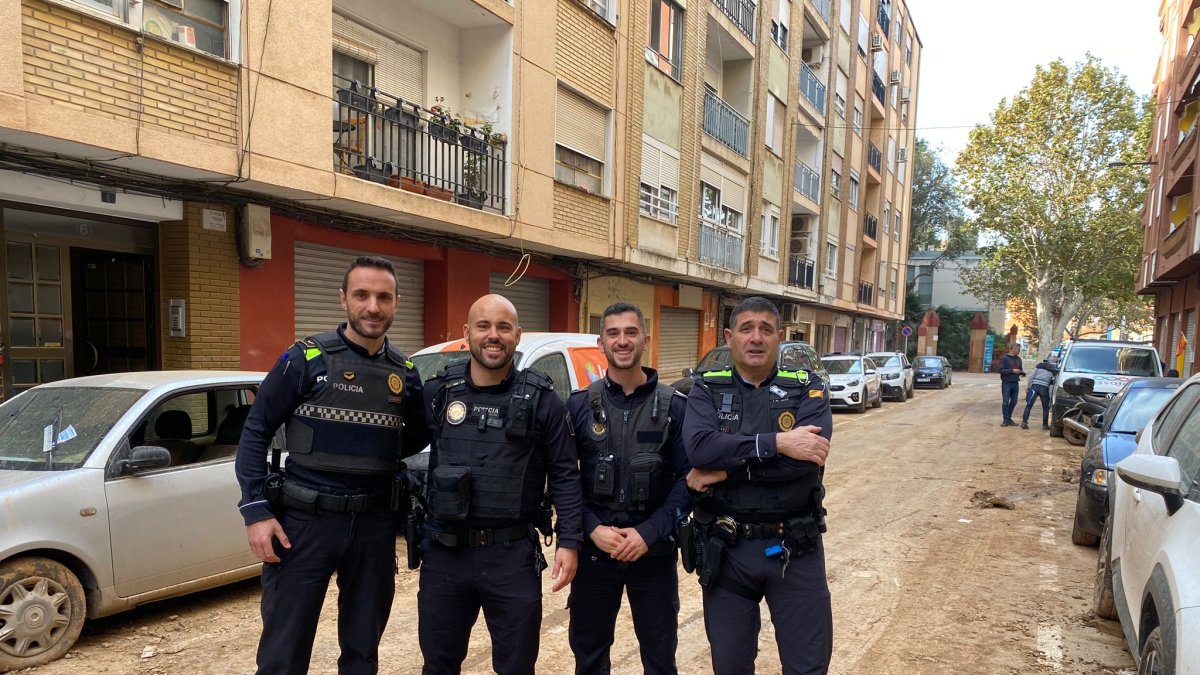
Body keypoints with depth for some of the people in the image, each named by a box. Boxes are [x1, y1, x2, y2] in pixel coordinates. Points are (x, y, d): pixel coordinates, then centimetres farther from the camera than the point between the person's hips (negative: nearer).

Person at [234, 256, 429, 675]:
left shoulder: (405, 374, 4)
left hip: (375, 525, 4)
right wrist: (256, 511, -11)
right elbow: (255, 433, -4)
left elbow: (417, 437, 16)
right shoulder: (306, 359, -7)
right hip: (304, 520, -3)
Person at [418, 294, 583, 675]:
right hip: (445, 552, 2)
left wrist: (569, 541, -9)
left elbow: (564, 476, -3)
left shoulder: (541, 400, -4)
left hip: (513, 554, -2)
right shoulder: (438, 392, 1)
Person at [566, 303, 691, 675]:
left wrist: (650, 532, -16)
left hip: (654, 549, -1)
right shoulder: (580, 405, 0)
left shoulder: (675, 405, -3)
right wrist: (592, 528, -14)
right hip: (594, 548, 1)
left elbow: (688, 477, -6)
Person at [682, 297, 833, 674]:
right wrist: (777, 442, -23)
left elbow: (806, 458, -19)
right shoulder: (707, 390, 0)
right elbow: (699, 447, -19)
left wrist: (725, 468, -18)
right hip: (725, 550, 1)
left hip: (794, 548, 0)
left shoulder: (808, 389, -1)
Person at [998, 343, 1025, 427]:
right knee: (1005, 402, -3)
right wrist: (1012, 371, -18)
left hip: (1015, 383, 6)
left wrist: (1022, 373, -3)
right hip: (1006, 383, -5)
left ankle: (1009, 418, 19)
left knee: (1014, 402, 8)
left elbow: (1020, 370, 19)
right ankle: (1006, 420, 2)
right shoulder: (1004, 358, -5)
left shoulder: (1018, 359, 12)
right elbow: (1001, 370, -11)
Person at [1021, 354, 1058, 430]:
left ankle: (1024, 422, -6)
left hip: (1034, 386, 0)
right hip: (1044, 388, 0)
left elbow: (1031, 376, 2)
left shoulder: (1039, 365, 8)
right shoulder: (1054, 369, 8)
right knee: (1045, 407, 12)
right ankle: (1045, 425, 13)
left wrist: (1028, 386, 6)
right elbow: (1053, 381, 6)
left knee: (1029, 405, 2)